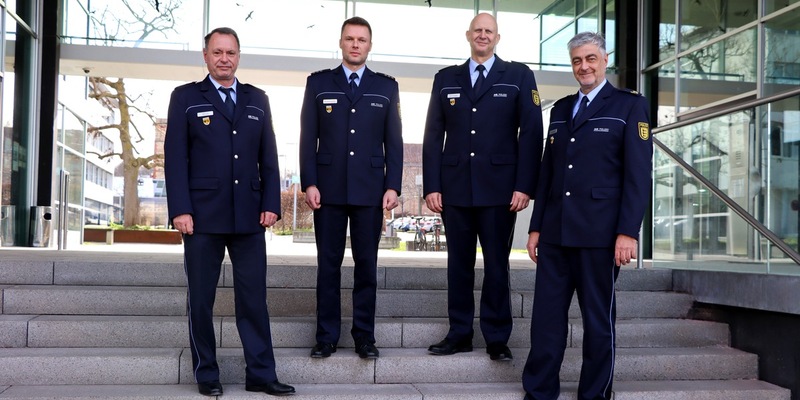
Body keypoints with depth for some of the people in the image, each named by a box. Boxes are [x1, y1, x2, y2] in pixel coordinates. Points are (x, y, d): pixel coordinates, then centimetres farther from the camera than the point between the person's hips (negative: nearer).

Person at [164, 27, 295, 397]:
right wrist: (180, 210, -10)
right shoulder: (186, 97, 5)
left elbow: (268, 157, 11)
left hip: (249, 216, 2)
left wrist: (271, 204, 1)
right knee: (201, 298, 6)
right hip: (203, 215, -2)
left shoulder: (257, 99, 13)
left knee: (254, 297, 3)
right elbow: (175, 157, -1)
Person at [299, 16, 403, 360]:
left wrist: (393, 186, -2)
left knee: (367, 263, 5)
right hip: (328, 188, 0)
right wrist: (309, 183, -5)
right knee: (328, 263, 4)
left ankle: (364, 335, 14)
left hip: (370, 189, 1)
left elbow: (393, 141, 6)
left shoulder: (386, 86, 9)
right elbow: (308, 137, 4)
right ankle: (326, 336, 13)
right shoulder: (318, 83, 8)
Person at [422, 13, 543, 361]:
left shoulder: (519, 76, 6)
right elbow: (433, 136, 8)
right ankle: (459, 334, 17)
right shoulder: (446, 79, 12)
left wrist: (525, 186, -9)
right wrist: (431, 186, -1)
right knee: (458, 263, 7)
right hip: (455, 187, 2)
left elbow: (531, 132, -1)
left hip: (499, 187, -2)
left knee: (497, 264, 4)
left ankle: (497, 338, 13)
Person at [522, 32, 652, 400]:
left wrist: (628, 232, -14)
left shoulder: (629, 105, 2)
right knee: (546, 315, 5)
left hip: (599, 232, -4)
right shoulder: (560, 109, 17)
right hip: (555, 232, 5)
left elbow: (638, 173, -6)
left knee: (598, 317, 5)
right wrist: (536, 226, 11)